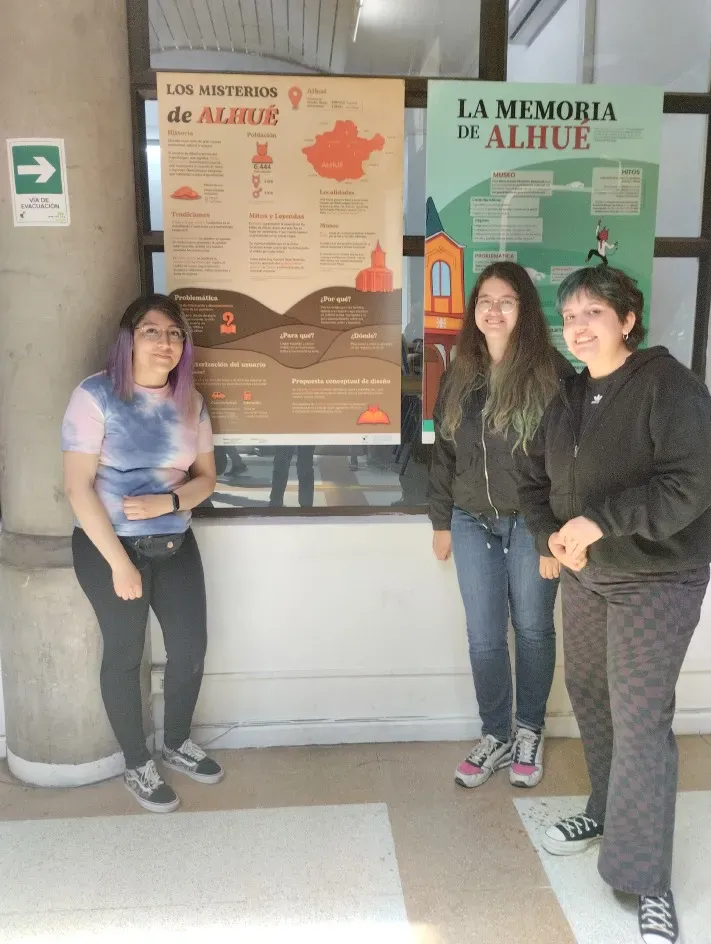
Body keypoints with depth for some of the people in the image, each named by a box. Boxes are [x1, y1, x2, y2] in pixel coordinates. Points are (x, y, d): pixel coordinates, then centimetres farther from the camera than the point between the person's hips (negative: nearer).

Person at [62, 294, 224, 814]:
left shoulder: (190, 401, 2)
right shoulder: (96, 395, -13)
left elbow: (206, 477, 7)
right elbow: (78, 487, -16)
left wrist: (168, 502, -15)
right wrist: (119, 561, -18)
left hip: (176, 545, 5)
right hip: (109, 546, -5)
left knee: (191, 647, 11)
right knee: (125, 654, 8)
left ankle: (178, 743, 37)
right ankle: (137, 765, 29)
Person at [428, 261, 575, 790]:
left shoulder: (551, 374, -10)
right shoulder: (460, 375, 5)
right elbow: (443, 453, 10)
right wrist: (441, 521, 9)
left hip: (530, 525, -3)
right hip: (473, 524, 4)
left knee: (533, 629, 13)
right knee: (484, 638, 9)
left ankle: (530, 732, 32)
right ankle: (496, 736, 27)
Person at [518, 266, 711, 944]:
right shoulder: (567, 398, 8)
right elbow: (534, 481, 12)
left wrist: (600, 520, -28)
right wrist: (553, 534, -7)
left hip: (656, 581, -7)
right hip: (583, 577, 7)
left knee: (641, 722, -6)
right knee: (588, 698, 17)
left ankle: (648, 881, 6)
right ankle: (607, 811, 40)